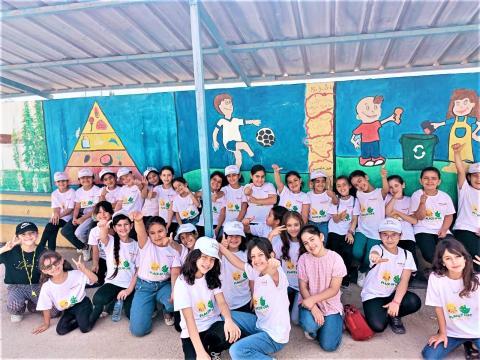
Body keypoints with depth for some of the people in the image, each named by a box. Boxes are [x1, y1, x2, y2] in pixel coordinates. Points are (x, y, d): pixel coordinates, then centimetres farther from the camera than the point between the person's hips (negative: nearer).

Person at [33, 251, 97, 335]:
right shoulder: (47, 287, -18)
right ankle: (78, 319, 5)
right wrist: (46, 324, 8)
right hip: (68, 310, 3)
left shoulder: (76, 274, -21)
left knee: (85, 328, -21)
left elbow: (94, 279, -23)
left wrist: (83, 269, -37)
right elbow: (46, 308, -3)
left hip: (82, 303, -3)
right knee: (61, 330, -17)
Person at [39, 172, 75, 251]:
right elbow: (56, 208, 0)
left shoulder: (72, 192, -6)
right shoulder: (54, 194, 9)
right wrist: (56, 214, -23)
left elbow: (70, 209, -11)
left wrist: (59, 215, -23)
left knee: (51, 227, -24)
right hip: (57, 217, 4)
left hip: (66, 218, -4)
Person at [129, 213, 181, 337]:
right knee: (138, 329, -13)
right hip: (144, 286, -1)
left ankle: (167, 311, 8)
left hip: (164, 285, 1)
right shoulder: (146, 244, -9)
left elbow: (175, 273, -11)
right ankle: (151, 306, 20)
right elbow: (140, 232, -33)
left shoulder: (173, 249, -4)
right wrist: (138, 220, -58)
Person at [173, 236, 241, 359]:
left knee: (233, 334, -28)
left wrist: (229, 320, -36)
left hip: (213, 324, 4)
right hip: (192, 332, -4)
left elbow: (221, 302, -12)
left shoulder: (212, 278, 1)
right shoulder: (182, 282, -16)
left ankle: (213, 350, 4)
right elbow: (189, 318, -22)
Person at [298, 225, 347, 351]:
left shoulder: (335, 258, -13)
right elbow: (303, 287, -6)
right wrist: (313, 307, -20)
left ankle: (337, 321, 19)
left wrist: (312, 300, -21)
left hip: (331, 305, -1)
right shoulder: (303, 259, -8)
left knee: (329, 345, -11)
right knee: (309, 326, -30)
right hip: (310, 302, 1)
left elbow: (334, 289, -13)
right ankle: (314, 327, 7)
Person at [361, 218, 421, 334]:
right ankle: (387, 312, 11)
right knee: (378, 326, -25)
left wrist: (396, 301, -26)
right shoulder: (377, 248, -17)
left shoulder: (406, 255, -4)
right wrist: (376, 258, -69)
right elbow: (375, 254, -44)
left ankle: (394, 316, 5)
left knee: (414, 302, -27)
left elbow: (404, 281, -12)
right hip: (373, 295, -3)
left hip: (393, 294, 3)